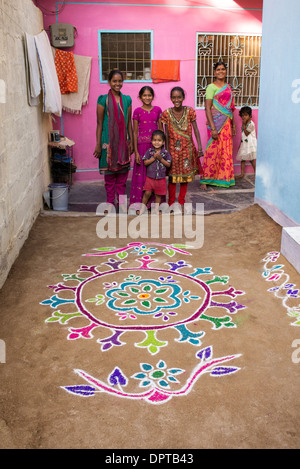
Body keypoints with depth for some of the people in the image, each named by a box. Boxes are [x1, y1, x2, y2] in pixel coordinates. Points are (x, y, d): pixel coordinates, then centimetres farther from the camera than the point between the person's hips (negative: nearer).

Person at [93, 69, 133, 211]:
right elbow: (99, 123, -3)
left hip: (123, 140, 3)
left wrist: (131, 141, 8)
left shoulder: (127, 99, 8)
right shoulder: (103, 99, -3)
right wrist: (98, 144, -7)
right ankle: (110, 202, 15)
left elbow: (129, 122, 11)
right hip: (108, 140, -3)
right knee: (109, 172, 3)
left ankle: (121, 201, 19)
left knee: (123, 171, 7)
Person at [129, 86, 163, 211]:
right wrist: (136, 152, -5)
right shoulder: (137, 111, 1)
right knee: (141, 173, 0)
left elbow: (161, 129, 10)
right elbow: (135, 132, 1)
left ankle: (154, 201, 13)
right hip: (142, 144, -2)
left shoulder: (157, 110, 7)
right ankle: (139, 202, 7)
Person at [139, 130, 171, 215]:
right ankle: (143, 207, 16)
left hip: (161, 178, 1)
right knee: (147, 193, -4)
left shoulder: (165, 152, -1)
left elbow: (168, 164, -2)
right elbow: (145, 162, -6)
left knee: (158, 195, 10)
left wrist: (161, 159, -15)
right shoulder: (149, 151, -2)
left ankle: (156, 209, 24)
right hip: (150, 177, -1)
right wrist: (154, 158, -17)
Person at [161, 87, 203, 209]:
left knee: (186, 175, 10)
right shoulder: (167, 113, -6)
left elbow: (196, 130, -6)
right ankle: (171, 202, 19)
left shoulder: (190, 111, -5)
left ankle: (182, 201, 25)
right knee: (172, 175, 5)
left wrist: (200, 147, -13)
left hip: (187, 148, 1)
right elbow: (166, 134, -3)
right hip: (173, 148, -1)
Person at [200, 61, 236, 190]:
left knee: (226, 152, 8)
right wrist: (212, 128, -19)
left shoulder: (228, 87, 16)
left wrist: (233, 124, 17)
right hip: (216, 122, -6)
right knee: (213, 151, -6)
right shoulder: (211, 87, -6)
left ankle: (223, 179, 18)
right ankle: (204, 180, 2)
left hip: (227, 123, 7)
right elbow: (207, 108, -12)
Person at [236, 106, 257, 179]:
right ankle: (242, 174, 14)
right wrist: (240, 145, 19)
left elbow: (246, 133, -18)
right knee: (242, 159, 8)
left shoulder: (251, 124, -12)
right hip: (243, 144, 8)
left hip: (250, 144, -8)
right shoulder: (244, 124, 14)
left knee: (252, 159, -5)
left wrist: (244, 125, -18)